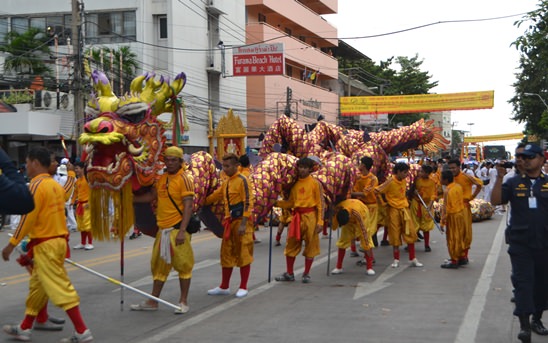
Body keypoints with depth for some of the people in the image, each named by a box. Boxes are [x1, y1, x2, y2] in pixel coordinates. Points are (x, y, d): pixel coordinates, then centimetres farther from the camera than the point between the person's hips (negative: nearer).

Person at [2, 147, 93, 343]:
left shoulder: (37, 185, -15)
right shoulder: (55, 185, 12)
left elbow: (28, 218, -18)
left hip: (45, 244, -9)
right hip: (58, 240, 10)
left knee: (60, 288, -8)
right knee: (37, 286, 18)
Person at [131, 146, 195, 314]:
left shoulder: (184, 179, -10)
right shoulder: (162, 178, 12)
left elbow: (188, 206, -16)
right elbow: (152, 195, 19)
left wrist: (182, 231, -22)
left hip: (177, 229, -8)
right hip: (162, 229, 8)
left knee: (183, 264, 0)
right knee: (159, 265, 14)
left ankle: (183, 302, 10)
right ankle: (153, 301, 23)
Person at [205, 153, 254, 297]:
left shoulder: (242, 180, -10)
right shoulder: (226, 182, 14)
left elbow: (248, 203, -15)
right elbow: (215, 196, 26)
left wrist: (243, 224, -20)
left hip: (241, 222, -8)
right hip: (230, 222, 8)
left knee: (243, 254, -1)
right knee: (226, 254, 12)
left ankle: (243, 287, 8)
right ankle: (224, 287, 21)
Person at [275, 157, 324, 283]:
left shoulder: (315, 183, -4)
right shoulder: (295, 184, 11)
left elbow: (320, 203, -6)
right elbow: (291, 202, 14)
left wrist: (320, 222, -11)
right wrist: (276, 203, 1)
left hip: (310, 216, -5)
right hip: (297, 216, 5)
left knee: (310, 245, 3)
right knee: (291, 245, 7)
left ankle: (306, 274, 14)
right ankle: (289, 273, 17)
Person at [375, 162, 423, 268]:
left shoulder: (404, 181, 5)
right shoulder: (390, 182, -15)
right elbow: (377, 190, -14)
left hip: (404, 209, 6)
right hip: (393, 210, -6)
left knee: (411, 233, 2)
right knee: (395, 235, 1)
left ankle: (413, 259, 10)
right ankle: (396, 260, 13)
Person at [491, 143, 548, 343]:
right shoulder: (514, 183, 2)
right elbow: (496, 200, -7)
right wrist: (499, 178, -16)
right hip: (520, 243, -2)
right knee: (522, 282, -7)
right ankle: (524, 326, -10)